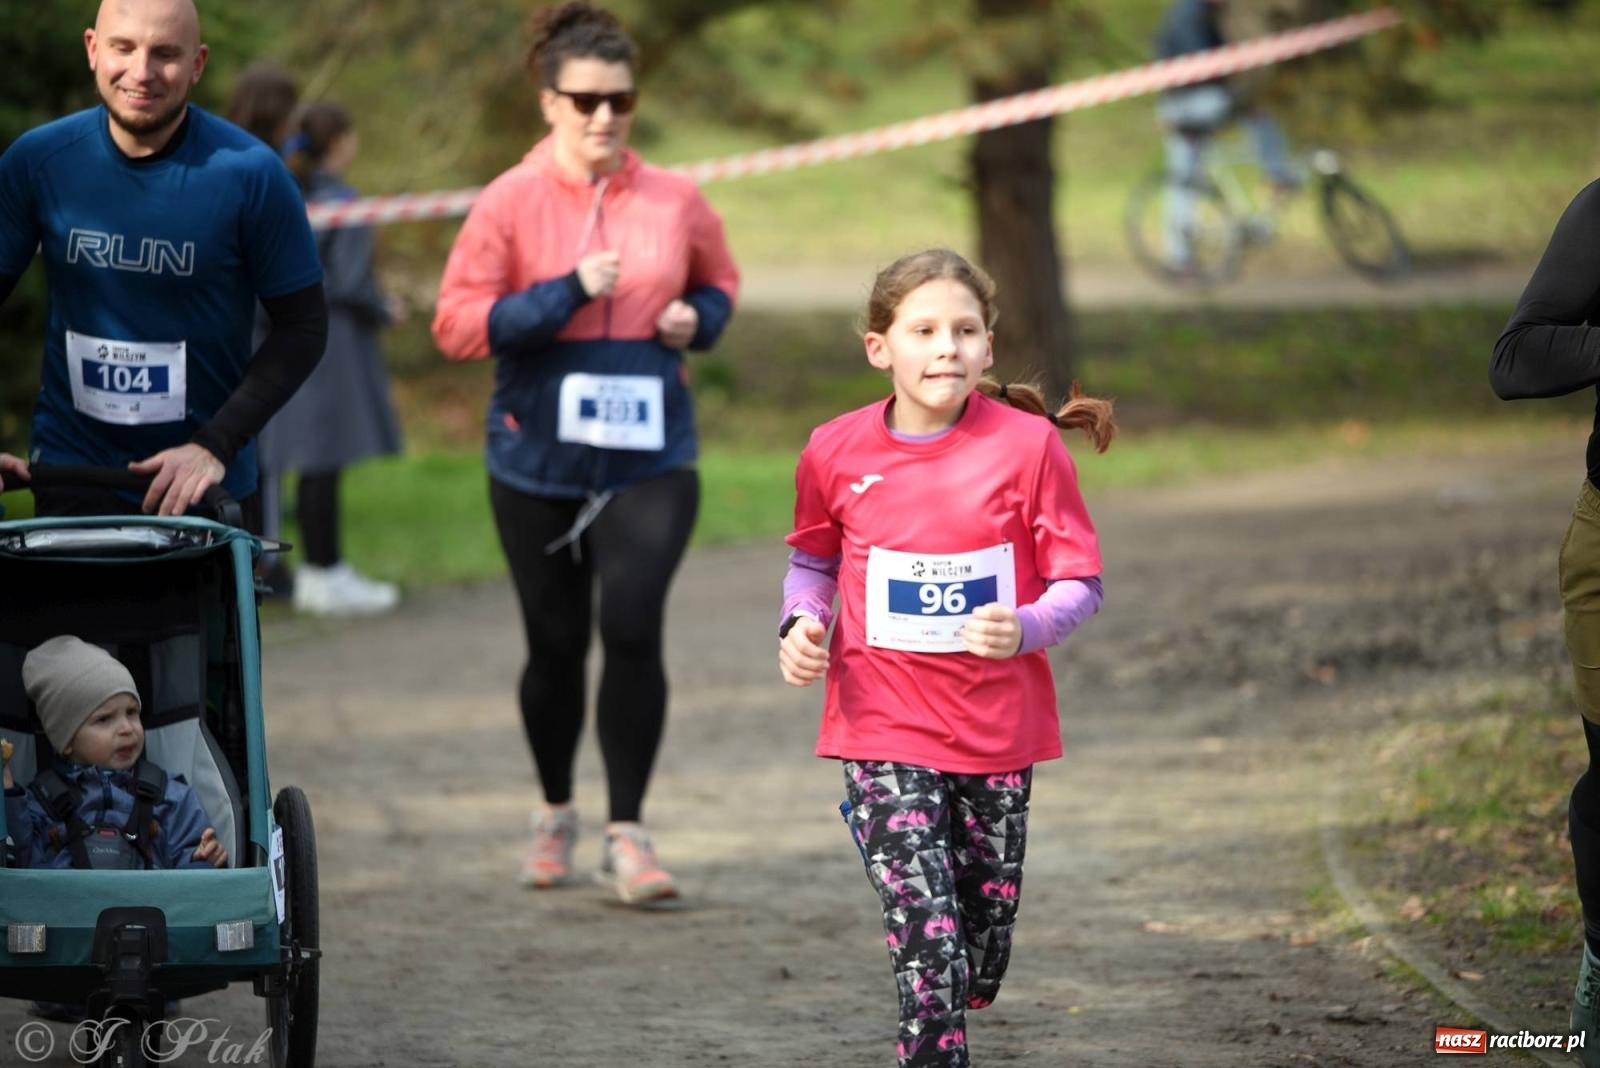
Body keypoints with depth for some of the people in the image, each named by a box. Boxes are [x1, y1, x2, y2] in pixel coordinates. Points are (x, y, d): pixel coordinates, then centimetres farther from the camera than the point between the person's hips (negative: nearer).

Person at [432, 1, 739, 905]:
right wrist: (566, 293, -19)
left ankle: (629, 833, -4)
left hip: (650, 458, 0)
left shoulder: (675, 202, 2)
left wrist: (699, 319, -2)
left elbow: (721, 282, 20)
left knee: (634, 627, -14)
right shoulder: (511, 203, -6)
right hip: (539, 459, 0)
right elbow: (457, 324, -10)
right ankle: (557, 813, 33)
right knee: (556, 644, 10)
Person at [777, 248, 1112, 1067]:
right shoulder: (836, 453, -4)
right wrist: (801, 623, -5)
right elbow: (813, 560, 16)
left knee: (981, 960, 14)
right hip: (885, 731, -1)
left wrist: (1025, 629, -25)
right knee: (929, 946, -14)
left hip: (997, 731, 1)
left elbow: (1079, 584, -5)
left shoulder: (1027, 446, -9)